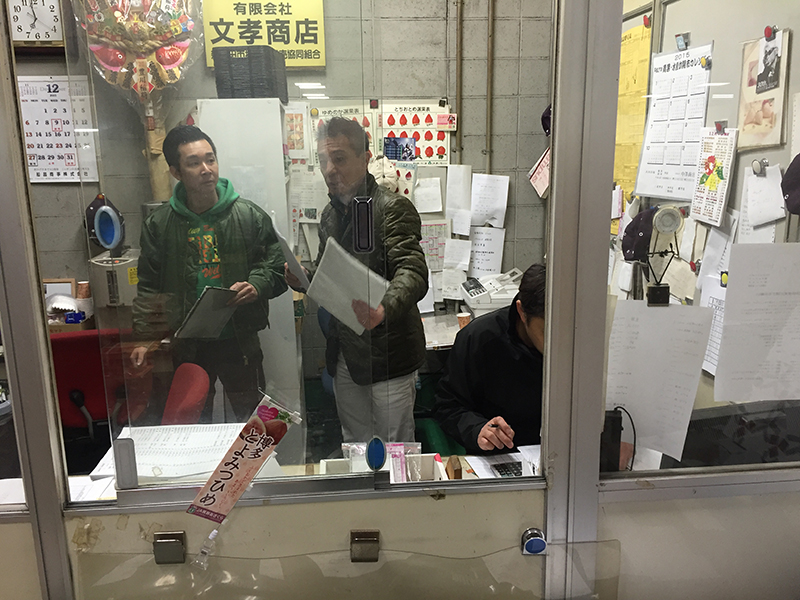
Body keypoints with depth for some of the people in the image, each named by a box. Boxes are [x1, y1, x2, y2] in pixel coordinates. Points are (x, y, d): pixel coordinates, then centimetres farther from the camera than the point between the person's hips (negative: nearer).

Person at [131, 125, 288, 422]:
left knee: (252, 416, 13)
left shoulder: (249, 215, -4)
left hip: (240, 340, -1)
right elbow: (149, 286, 4)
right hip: (187, 345, 1)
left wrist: (257, 286, -19)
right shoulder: (158, 224, 0)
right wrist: (144, 338, -3)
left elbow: (276, 264, 1)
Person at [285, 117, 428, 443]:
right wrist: (302, 277, 1)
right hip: (344, 354, 7)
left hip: (388, 354, -7)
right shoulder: (330, 214, 12)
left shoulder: (392, 208, -14)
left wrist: (383, 310, -48)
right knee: (354, 448, 21)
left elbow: (413, 272, -28)